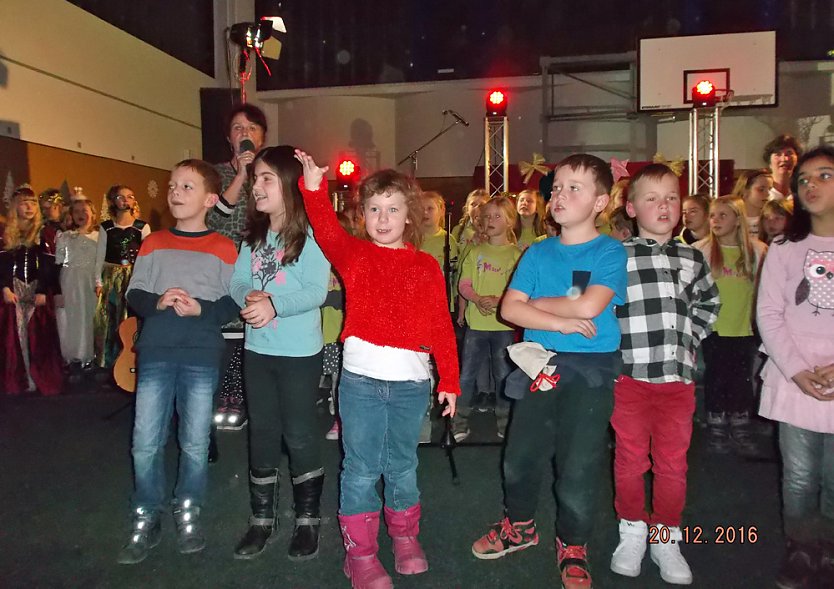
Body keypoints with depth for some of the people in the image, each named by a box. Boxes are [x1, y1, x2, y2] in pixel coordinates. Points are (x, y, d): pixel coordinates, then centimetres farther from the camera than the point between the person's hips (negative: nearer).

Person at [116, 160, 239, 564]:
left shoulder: (223, 249, 1)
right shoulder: (153, 243, 9)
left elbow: (234, 303, -3)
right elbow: (133, 293, 8)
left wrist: (201, 308, -18)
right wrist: (157, 302, -12)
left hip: (202, 357, -2)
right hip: (155, 354, 2)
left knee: (195, 443, 7)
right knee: (145, 442, 3)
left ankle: (188, 514, 28)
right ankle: (146, 521, 22)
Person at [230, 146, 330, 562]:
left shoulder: (310, 235, -12)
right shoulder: (253, 236, 9)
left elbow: (317, 291, -20)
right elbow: (237, 282, 3)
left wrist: (275, 305, -30)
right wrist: (249, 298, -18)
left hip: (299, 352, -6)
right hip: (257, 349, 6)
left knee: (300, 435, 5)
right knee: (262, 433, 15)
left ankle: (308, 519, 23)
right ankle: (262, 518, 30)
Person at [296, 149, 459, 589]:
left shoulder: (426, 267, 3)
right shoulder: (353, 254, 3)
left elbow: (441, 326, 2)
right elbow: (327, 232, -17)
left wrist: (449, 381, 1)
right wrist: (314, 187, -31)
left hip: (412, 383, 1)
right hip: (361, 379, -1)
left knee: (402, 466, 17)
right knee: (361, 469, 8)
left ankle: (405, 536, 39)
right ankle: (360, 552, 25)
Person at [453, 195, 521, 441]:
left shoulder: (516, 254, 0)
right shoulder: (475, 252, 8)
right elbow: (463, 284, 3)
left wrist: (500, 300, -21)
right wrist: (478, 299, -15)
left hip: (505, 324, -2)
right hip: (476, 322, 2)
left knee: (503, 374, 8)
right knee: (466, 374, 5)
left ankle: (504, 421, 25)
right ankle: (460, 421, 18)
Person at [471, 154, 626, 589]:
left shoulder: (610, 252, -5)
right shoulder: (538, 252, 5)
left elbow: (589, 306, -20)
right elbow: (510, 308, -3)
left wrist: (536, 302, -8)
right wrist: (561, 323, -15)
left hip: (590, 370, -3)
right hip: (538, 364, 4)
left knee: (579, 467, 5)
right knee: (520, 456, 14)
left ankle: (572, 547, 29)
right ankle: (519, 526, 40)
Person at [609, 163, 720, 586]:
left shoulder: (693, 259, 10)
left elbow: (708, 303, 24)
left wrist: (691, 336, 11)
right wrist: (615, 344, -8)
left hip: (679, 377, 3)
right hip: (630, 375, -3)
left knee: (673, 463, 11)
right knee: (630, 460, 8)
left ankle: (666, 537, 28)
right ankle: (632, 531, 27)